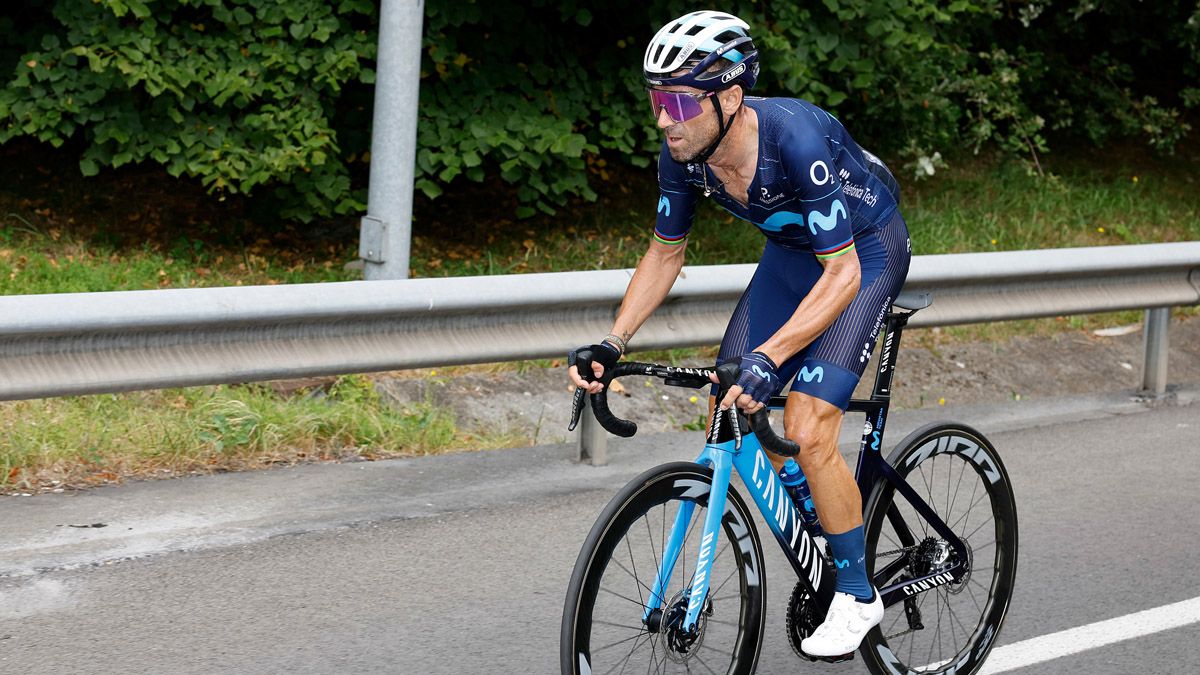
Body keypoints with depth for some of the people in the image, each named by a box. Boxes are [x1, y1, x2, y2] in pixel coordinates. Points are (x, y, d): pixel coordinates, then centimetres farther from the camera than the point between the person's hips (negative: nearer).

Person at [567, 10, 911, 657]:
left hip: (865, 250, -7)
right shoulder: (683, 154, -19)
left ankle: (857, 596, -2)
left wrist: (768, 358, -47)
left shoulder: (797, 140, -38)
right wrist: (612, 344, -13)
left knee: (807, 431, -19)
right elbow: (665, 251, -2)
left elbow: (842, 273, -36)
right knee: (728, 418, -2)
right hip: (791, 250, 7)